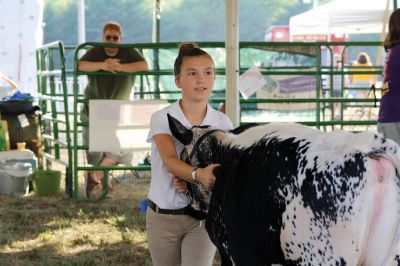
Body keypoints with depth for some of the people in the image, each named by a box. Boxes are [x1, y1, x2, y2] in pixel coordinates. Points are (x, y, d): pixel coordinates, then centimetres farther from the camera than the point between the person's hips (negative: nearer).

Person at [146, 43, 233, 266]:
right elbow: (170, 160, -25)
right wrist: (197, 174, -46)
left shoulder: (222, 122, -2)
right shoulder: (162, 118, -8)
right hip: (163, 216, 0)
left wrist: (192, 182, -24)